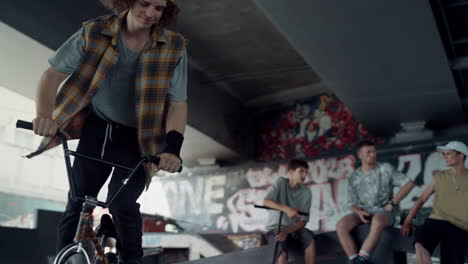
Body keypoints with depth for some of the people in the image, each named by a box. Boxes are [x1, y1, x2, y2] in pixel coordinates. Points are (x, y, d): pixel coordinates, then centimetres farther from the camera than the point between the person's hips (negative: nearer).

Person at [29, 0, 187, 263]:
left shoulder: (173, 46, -14)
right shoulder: (94, 33, -13)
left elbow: (178, 103, -13)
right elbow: (53, 74, -10)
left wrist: (172, 147, -29)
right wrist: (45, 115, -28)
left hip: (138, 137, -1)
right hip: (97, 128, 2)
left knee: (122, 203, -17)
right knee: (77, 202, -1)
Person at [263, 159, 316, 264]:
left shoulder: (306, 192, -4)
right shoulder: (281, 183, -9)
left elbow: (303, 221, -7)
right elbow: (266, 202, -24)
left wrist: (287, 231, -24)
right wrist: (287, 209, -38)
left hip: (293, 228, 3)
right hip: (275, 229, -3)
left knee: (310, 238, -28)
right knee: (282, 251, -32)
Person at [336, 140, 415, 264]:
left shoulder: (386, 169, 4)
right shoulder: (354, 177, 11)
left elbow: (409, 183, 2)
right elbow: (352, 203, 12)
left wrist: (392, 203, -5)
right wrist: (359, 212, -12)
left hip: (383, 212, -3)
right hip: (362, 213, 3)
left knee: (377, 221, -40)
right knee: (341, 225, -27)